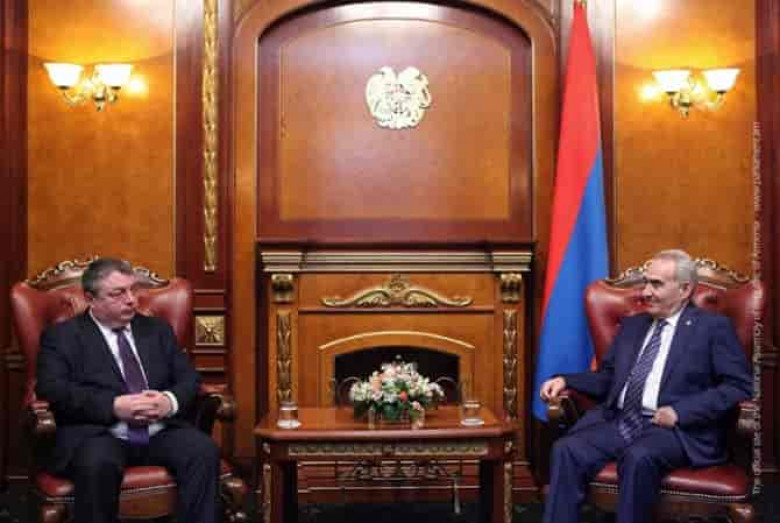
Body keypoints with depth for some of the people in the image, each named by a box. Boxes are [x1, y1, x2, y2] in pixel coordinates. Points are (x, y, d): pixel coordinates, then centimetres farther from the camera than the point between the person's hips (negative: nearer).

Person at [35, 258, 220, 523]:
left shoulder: (158, 330, 21)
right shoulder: (62, 336, 8)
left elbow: (189, 377, 14)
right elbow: (53, 389, -7)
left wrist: (170, 401, -9)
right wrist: (114, 406, -18)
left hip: (160, 432, 3)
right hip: (97, 435, -3)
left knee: (204, 450, -26)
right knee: (97, 463, -36)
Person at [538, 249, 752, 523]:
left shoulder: (713, 327, 4)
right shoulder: (632, 325, 22)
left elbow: (739, 386, -5)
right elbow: (608, 378, 24)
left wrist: (681, 412, -15)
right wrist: (565, 380, 5)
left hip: (676, 428, -5)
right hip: (619, 421, 5)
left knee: (639, 457, -36)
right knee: (566, 450, -22)